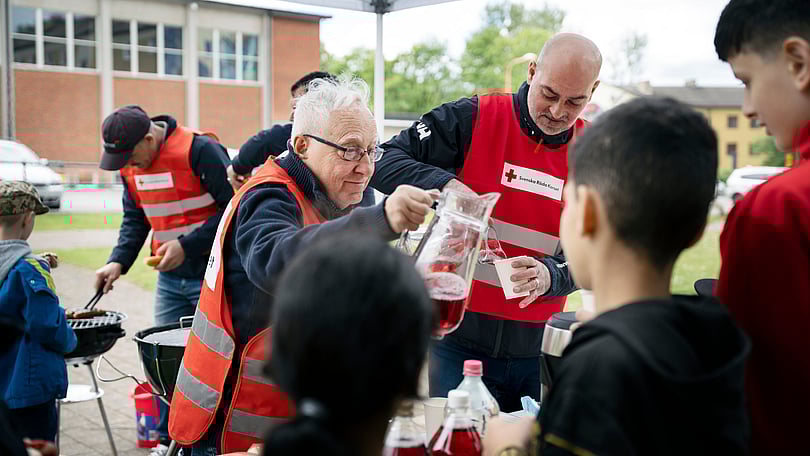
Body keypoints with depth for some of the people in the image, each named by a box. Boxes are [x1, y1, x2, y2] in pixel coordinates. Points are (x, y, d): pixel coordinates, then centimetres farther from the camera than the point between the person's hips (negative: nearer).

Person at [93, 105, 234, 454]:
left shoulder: (199, 150, -17)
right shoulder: (129, 165, 6)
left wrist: (187, 246, -20)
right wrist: (118, 262, -1)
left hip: (211, 275, -6)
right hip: (169, 278, 7)